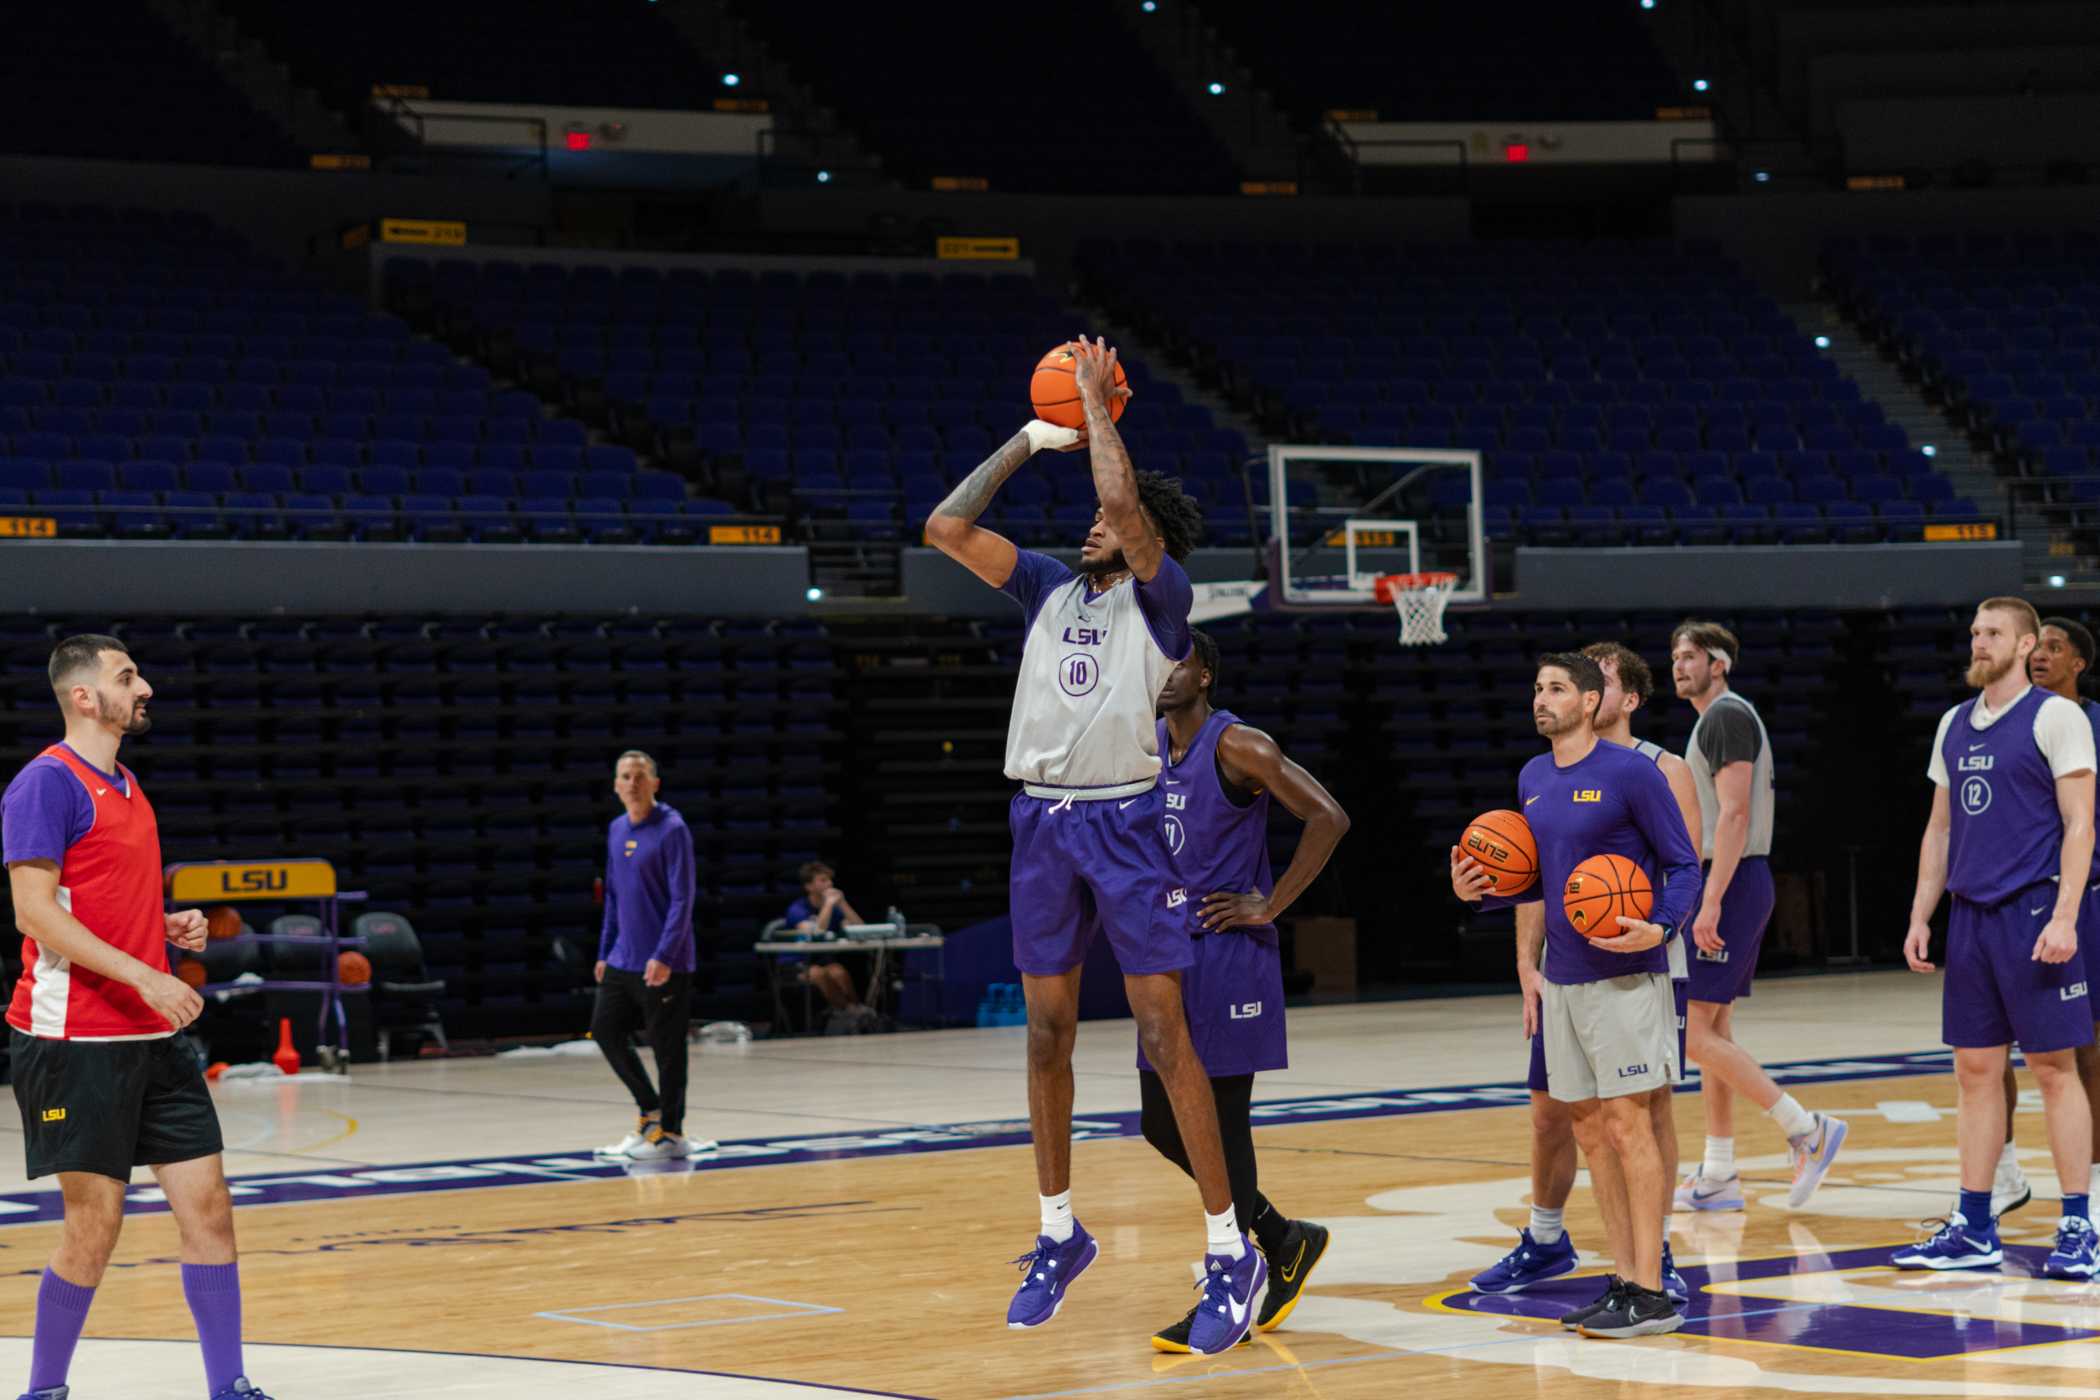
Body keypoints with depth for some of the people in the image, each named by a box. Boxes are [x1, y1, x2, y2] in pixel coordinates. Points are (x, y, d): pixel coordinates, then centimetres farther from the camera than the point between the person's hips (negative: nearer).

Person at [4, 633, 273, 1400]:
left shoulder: (126, 788, 17)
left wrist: (170, 927, 7)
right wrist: (146, 977, -23)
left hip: (151, 1037, 8)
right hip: (75, 1040, -8)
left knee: (207, 1203, 3)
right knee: (95, 1223, -4)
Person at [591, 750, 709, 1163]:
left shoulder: (671, 830, -12)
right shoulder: (617, 830, 10)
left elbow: (682, 899, -15)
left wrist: (664, 956, -22)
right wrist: (605, 952, 15)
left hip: (663, 964, -7)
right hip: (623, 959, 7)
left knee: (666, 1047, 0)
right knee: (605, 1031, 8)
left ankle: (671, 1132, 9)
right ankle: (650, 1109, 23)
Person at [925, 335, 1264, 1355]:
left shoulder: (1160, 595, -1)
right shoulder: (1049, 589, 14)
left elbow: (1125, 501, -17)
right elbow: (945, 529, 6)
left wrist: (1096, 403, -3)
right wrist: (1030, 440, 10)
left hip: (1124, 821, -5)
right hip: (1042, 818, 6)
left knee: (1164, 1030, -8)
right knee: (1047, 1032, 9)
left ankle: (1229, 1251, -5)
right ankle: (1059, 1234, 22)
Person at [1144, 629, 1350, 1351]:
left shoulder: (1237, 746, -13)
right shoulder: (1148, 748, 11)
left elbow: (1328, 817, -18)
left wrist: (1270, 906, -16)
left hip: (1229, 958, -8)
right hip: (1169, 953, 8)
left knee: (1223, 1122, -4)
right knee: (1163, 1122, 9)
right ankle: (1282, 1238, 25)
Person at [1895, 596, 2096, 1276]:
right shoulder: (1954, 725, 14)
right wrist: (1920, 916, 13)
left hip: (2033, 915, -6)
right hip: (1970, 915, 6)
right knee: (1975, 1071, 7)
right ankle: (1973, 1230, 12)